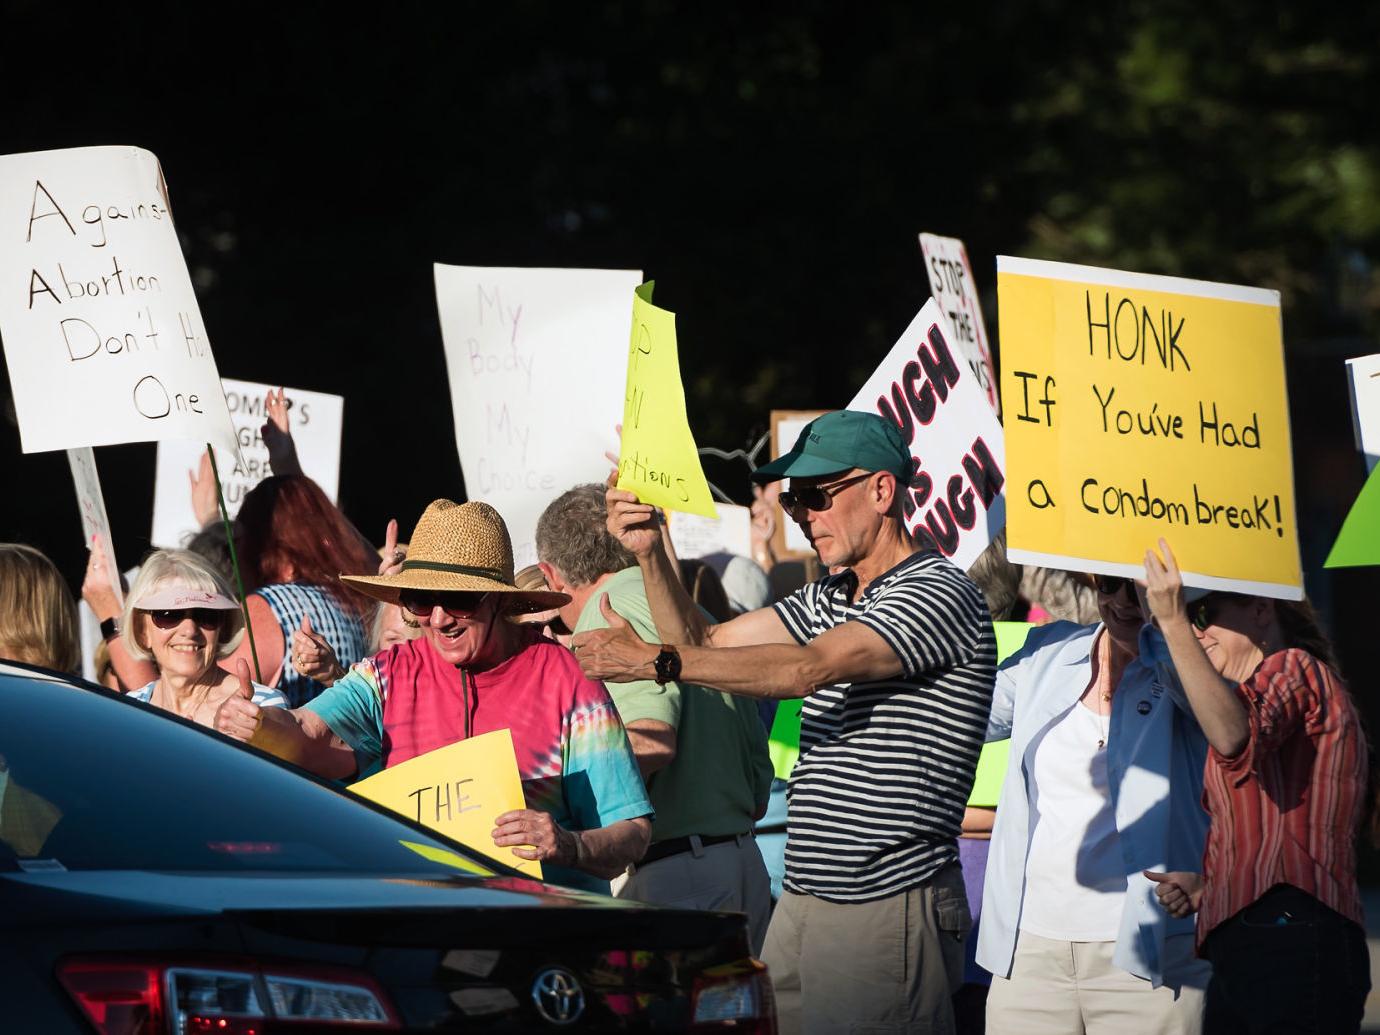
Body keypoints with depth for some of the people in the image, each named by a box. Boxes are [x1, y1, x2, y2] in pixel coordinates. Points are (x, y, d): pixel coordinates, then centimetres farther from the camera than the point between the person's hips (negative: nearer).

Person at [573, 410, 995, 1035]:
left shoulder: (939, 594, -12)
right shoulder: (828, 599, 18)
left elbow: (809, 668, -22)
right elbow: (705, 644, 20)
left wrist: (655, 661, -24)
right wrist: (648, 554, 4)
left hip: (889, 905, -8)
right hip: (802, 903, 8)